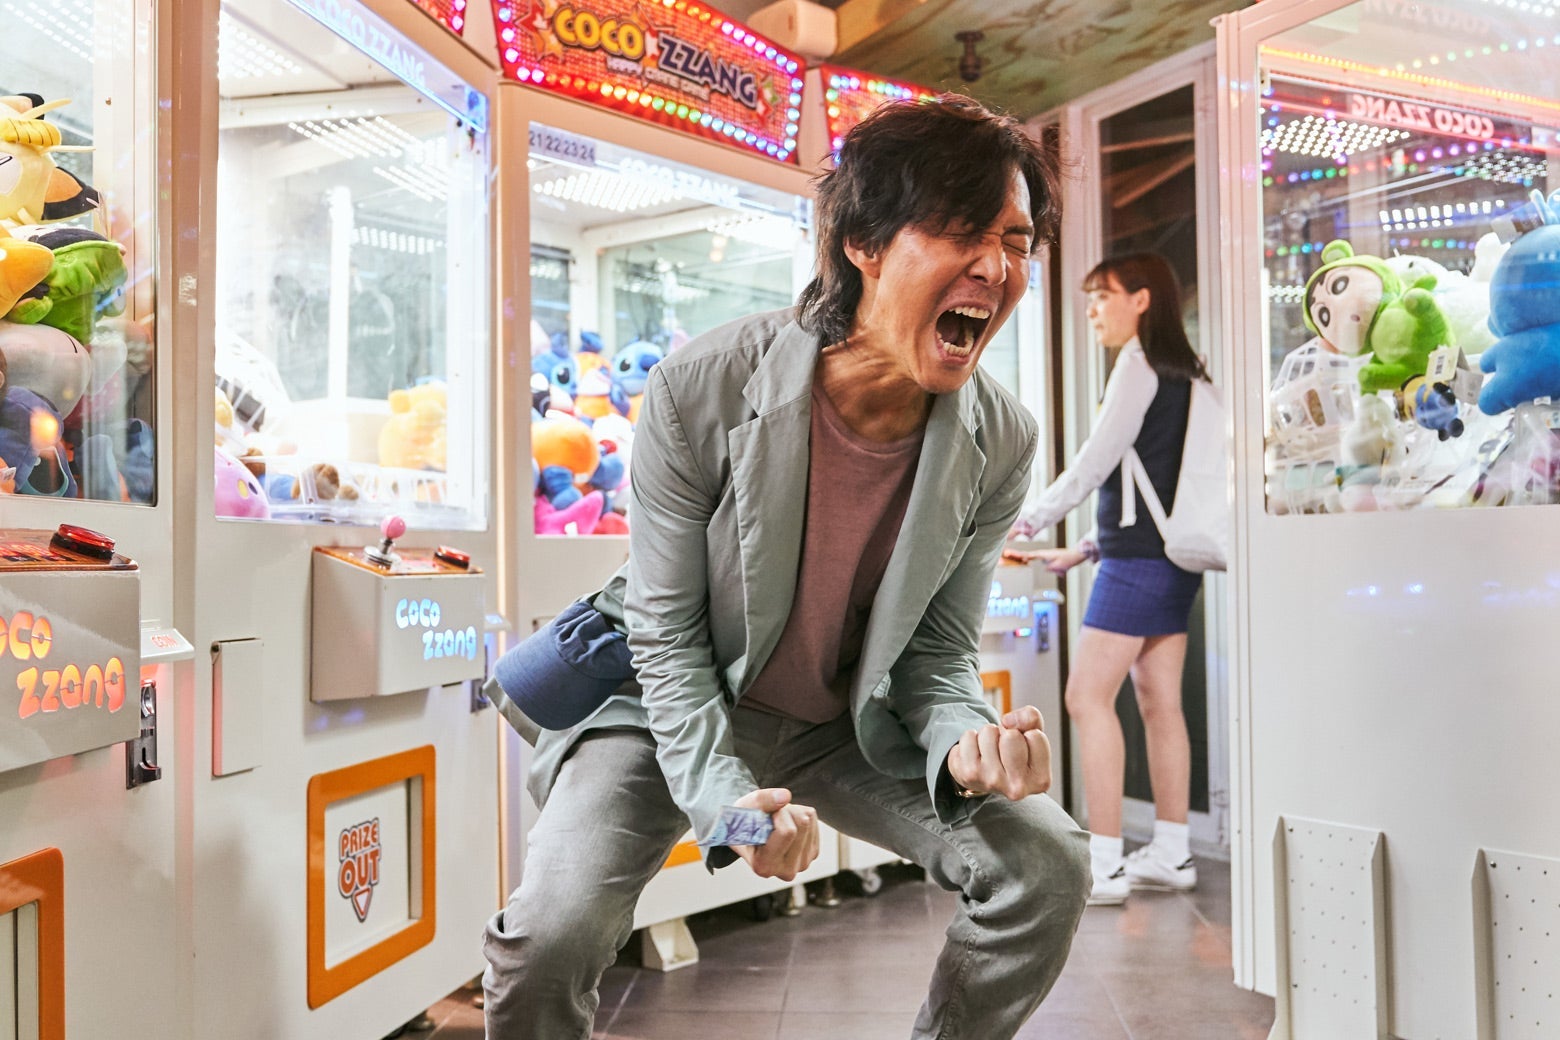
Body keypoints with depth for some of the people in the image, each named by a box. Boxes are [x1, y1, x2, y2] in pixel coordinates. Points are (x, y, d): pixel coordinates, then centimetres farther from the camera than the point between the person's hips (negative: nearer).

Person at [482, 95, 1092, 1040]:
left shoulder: (1002, 443, -14)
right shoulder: (700, 392, -24)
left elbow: (938, 652, -5)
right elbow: (668, 634, -16)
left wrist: (967, 740, -27)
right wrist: (722, 794, -30)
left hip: (850, 723, 4)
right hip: (682, 707, -3)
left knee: (1048, 864, -10)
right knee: (549, 937, -25)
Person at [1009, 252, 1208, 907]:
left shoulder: (1140, 362, -7)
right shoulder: (1182, 369, 19)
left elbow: (1096, 461, -12)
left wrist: (1025, 520, -3)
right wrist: (1085, 550, 21)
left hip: (1138, 558, -9)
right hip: (1172, 557, 9)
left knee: (1088, 696, -7)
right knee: (1160, 701, 10)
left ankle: (1105, 865, -6)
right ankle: (1171, 854, 15)